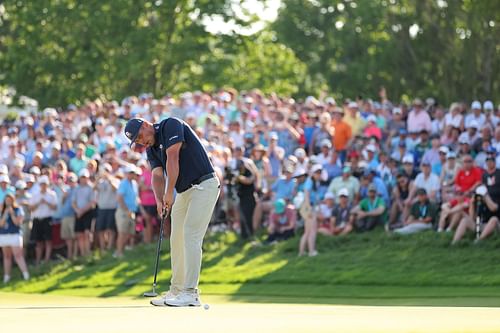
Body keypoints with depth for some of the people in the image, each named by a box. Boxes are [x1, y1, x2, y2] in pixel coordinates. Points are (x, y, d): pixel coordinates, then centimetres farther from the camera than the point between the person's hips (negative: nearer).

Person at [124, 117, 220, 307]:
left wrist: (169, 194, -22)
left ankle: (190, 293, -17)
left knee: (190, 236, -15)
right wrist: (159, 200, -21)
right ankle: (176, 291, 14)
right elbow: (157, 176, -1)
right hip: (184, 191, 9)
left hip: (204, 185, -9)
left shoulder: (170, 126, -12)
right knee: (177, 240, 8)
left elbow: (173, 159, -20)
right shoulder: (151, 150, 11)